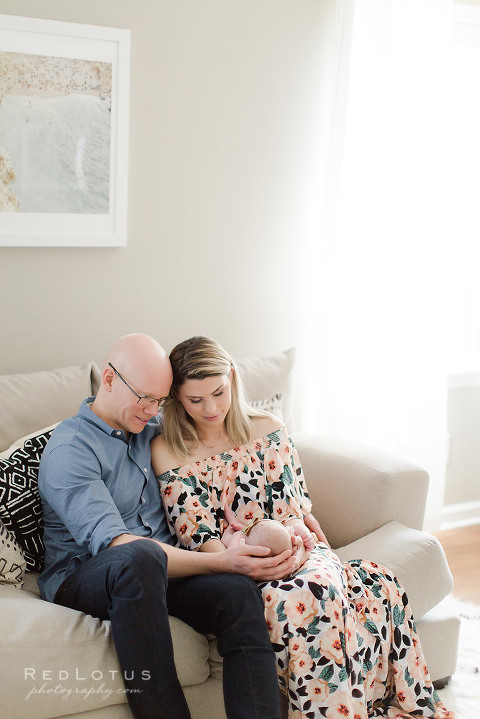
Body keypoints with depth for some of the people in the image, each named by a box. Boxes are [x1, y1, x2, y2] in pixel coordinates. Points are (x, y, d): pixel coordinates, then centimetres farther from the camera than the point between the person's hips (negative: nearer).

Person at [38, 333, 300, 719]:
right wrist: (221, 562, -29)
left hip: (158, 570, 6)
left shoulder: (153, 427, 14)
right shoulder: (70, 449, -10)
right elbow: (109, 542, -23)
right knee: (139, 556, -42)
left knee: (239, 591, -28)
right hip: (82, 575, -5)